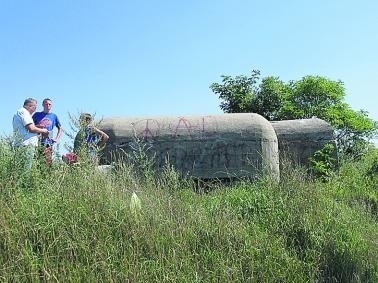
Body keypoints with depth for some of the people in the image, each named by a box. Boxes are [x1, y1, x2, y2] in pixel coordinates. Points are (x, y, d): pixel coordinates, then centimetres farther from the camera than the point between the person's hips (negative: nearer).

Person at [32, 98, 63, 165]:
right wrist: (37, 126, -9)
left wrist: (56, 138, 9)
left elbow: (60, 128, 22)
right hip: (37, 142, -1)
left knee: (48, 162, -5)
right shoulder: (37, 115, 10)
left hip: (48, 143, 1)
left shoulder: (54, 116, 13)